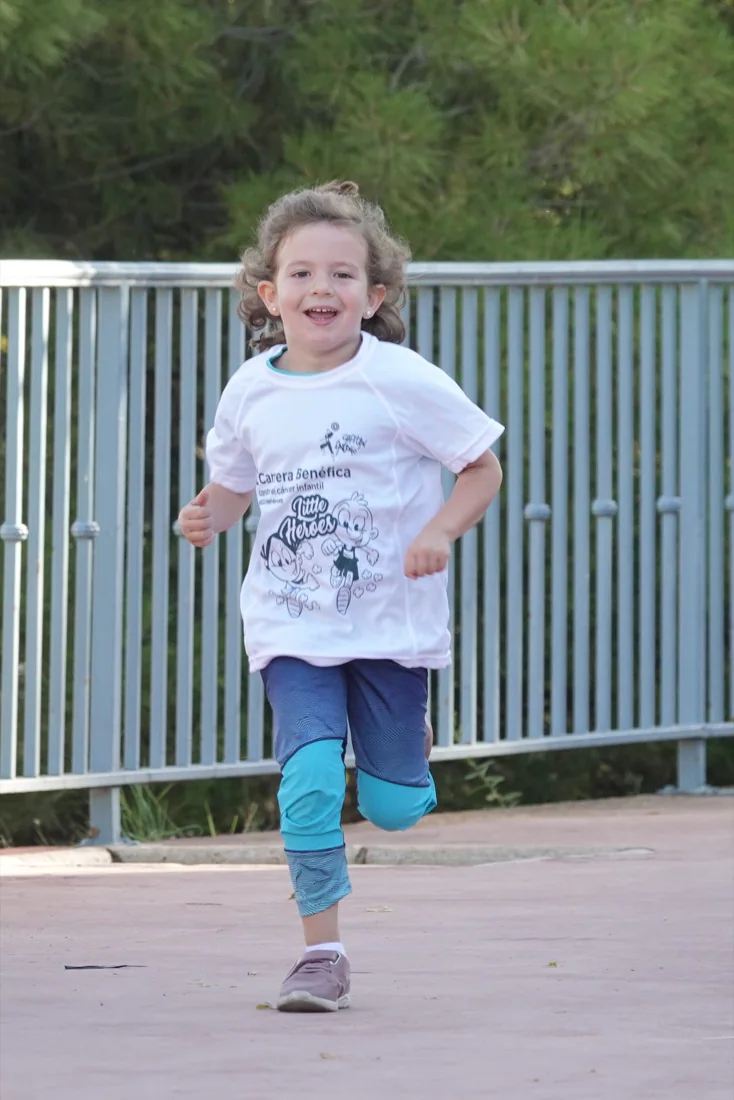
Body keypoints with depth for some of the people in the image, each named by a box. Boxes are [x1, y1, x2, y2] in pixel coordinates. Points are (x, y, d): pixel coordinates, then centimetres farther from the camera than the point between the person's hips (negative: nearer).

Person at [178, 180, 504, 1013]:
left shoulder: (402, 382, -11)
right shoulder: (251, 392, -1)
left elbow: (484, 469, -3)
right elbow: (235, 484, 16)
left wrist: (441, 531, -21)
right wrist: (209, 515, -7)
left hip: (391, 621, -1)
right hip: (291, 624, 1)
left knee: (391, 807, 7)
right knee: (309, 781, -18)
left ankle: (404, 732, 45)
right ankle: (321, 954, -4)